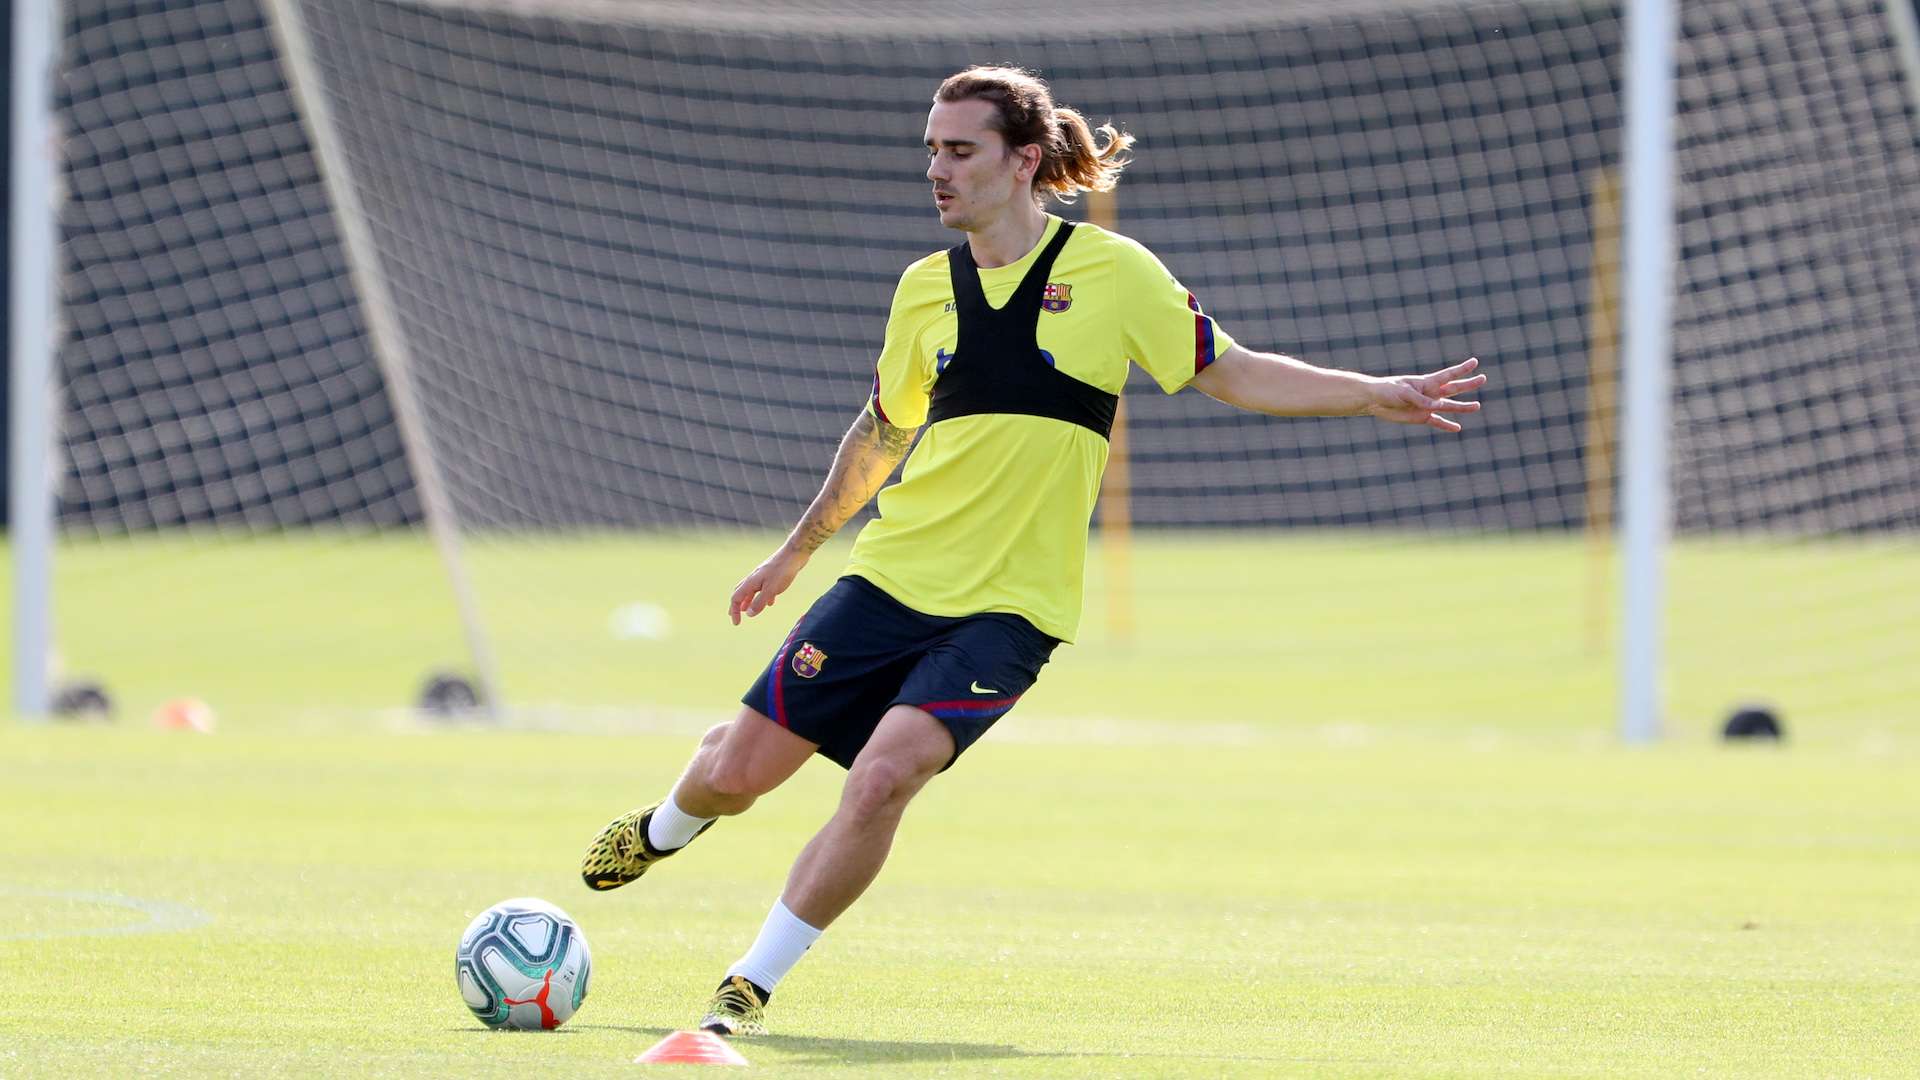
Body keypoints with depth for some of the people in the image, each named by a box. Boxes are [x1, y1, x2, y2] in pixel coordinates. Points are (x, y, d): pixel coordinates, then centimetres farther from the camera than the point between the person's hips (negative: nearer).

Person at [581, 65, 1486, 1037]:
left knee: (882, 778, -24)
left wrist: (1379, 396, -11)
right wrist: (794, 553, 29)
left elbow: (1232, 374, 0)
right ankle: (665, 827, 41)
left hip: (1008, 607, -3)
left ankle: (751, 984, -8)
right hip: (892, 576, 3)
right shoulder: (926, 287, 6)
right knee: (739, 770, 3)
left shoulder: (1110, 271, -5)